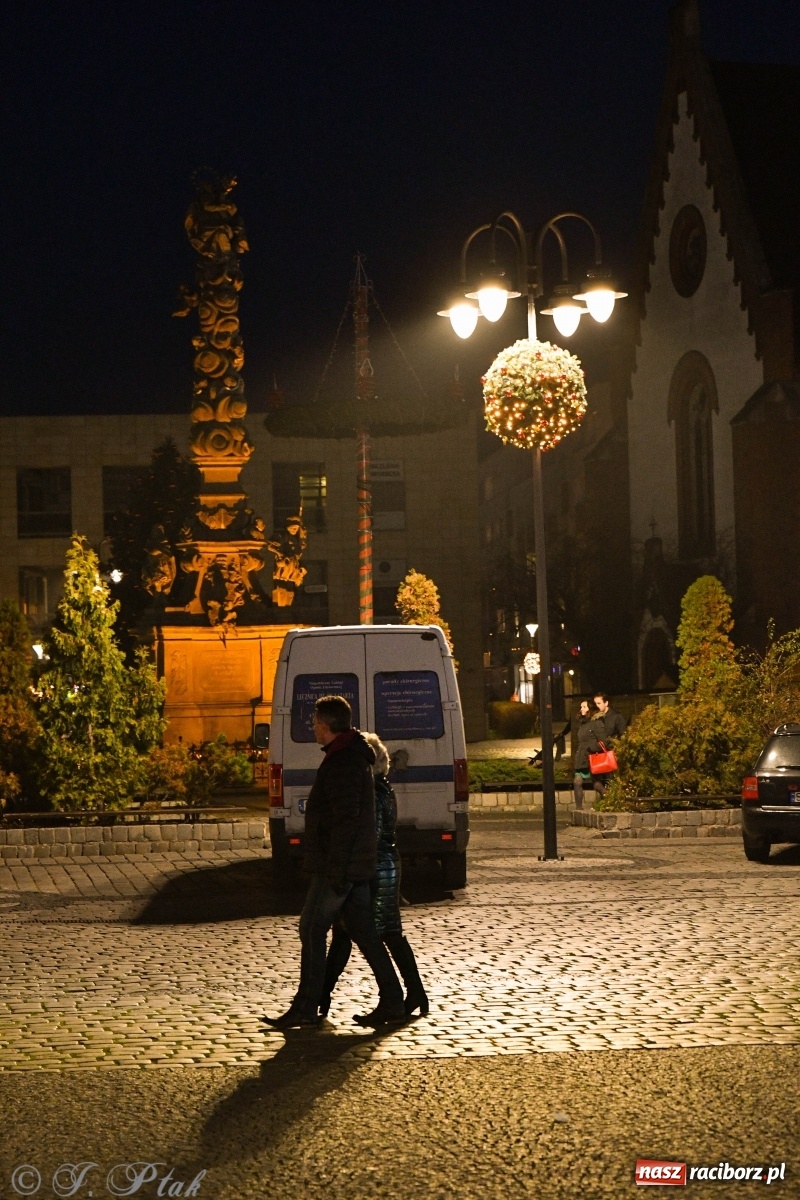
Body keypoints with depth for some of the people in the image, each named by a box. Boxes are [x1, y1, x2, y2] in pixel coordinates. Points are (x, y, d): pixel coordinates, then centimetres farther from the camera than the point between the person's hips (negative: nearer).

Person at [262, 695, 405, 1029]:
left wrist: (335, 869, -24)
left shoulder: (342, 763, -16)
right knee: (363, 931, 10)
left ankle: (305, 1008, 0)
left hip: (340, 866, -10)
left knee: (312, 930, -4)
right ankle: (392, 1002, 9)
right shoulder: (355, 757, 17)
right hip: (357, 865, 10)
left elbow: (346, 819, -23)